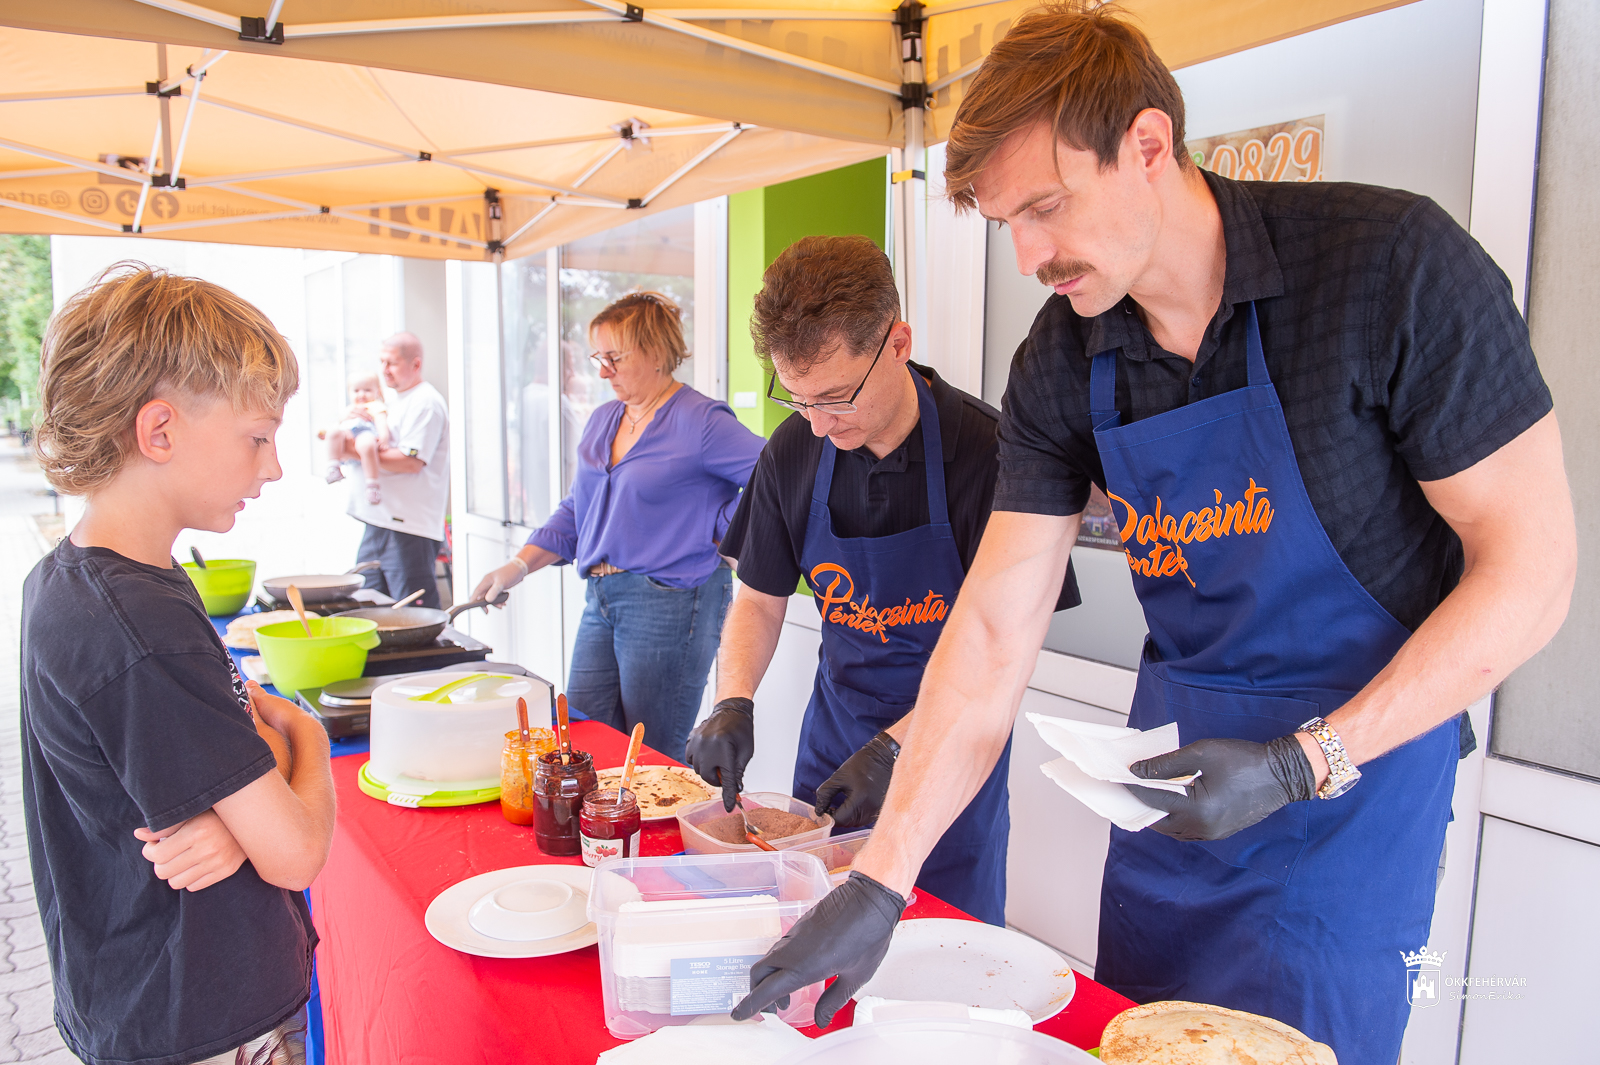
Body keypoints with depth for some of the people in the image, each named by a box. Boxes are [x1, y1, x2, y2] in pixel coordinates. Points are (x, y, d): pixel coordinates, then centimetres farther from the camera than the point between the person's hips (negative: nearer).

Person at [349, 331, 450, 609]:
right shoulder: (398, 401, 21)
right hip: (380, 521, 10)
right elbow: (385, 448, 25)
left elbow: (411, 461, -20)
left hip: (408, 527, -10)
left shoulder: (426, 402, -10)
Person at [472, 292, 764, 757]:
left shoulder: (700, 422, -11)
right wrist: (520, 565, 10)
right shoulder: (603, 420, 14)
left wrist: (720, 531, -12)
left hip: (670, 601, -8)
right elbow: (576, 510, 20)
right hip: (601, 598, 8)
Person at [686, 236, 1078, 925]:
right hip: (835, 731, 4)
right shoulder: (793, 453, -6)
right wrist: (733, 704, -13)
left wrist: (897, 746, -25)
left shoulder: (986, 452, -21)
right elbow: (759, 601, 4)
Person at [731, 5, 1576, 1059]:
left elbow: (1531, 571, -15)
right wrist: (877, 885, -13)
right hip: (1172, 756, 5)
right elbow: (993, 634, -8)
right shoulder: (1061, 363, -6)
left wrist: (1304, 763, -22)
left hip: (1354, 762, -4)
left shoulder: (1392, 263, -19)